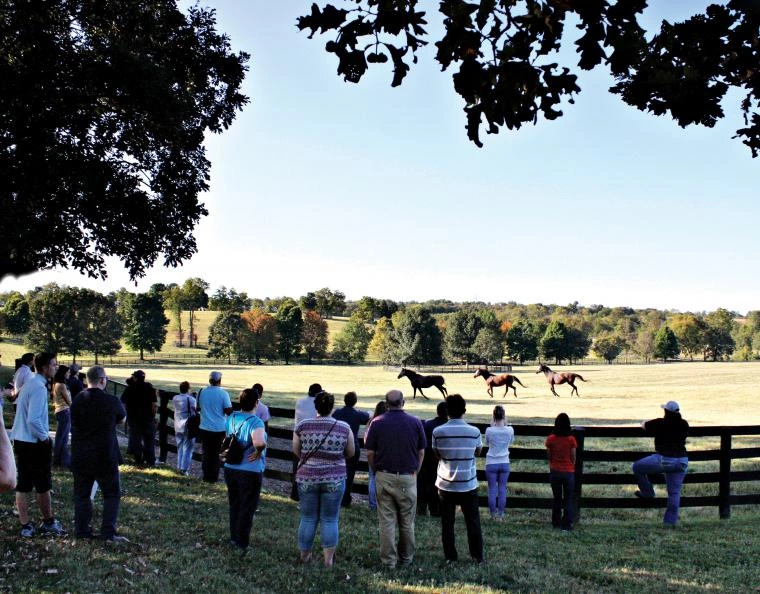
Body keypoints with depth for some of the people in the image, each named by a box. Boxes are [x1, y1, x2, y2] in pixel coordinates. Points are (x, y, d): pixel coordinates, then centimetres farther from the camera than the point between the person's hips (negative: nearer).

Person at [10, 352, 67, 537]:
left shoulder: (29, 383, 8)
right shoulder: (39, 388, -20)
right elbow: (34, 420, -28)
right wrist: (44, 437, -13)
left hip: (20, 439, 9)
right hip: (35, 443, -9)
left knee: (22, 485, 9)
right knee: (43, 485, 6)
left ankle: (25, 526, 14)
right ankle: (48, 523, 19)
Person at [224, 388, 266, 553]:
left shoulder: (231, 419, 0)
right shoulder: (256, 422, -22)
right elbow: (259, 442, -40)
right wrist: (259, 452, -21)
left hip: (230, 469, 6)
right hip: (250, 472, -6)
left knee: (234, 506, 21)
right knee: (247, 509, 8)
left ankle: (234, 538, 32)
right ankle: (242, 544, 15)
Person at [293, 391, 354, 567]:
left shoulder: (302, 426, -6)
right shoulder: (344, 428, -6)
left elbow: (296, 451, 5)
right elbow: (350, 453, 5)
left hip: (307, 478, 1)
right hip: (334, 479, -1)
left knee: (308, 518, 13)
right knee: (330, 520, 8)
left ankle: (304, 555, 25)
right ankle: (328, 559, 12)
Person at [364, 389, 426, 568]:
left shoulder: (377, 423, -4)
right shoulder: (415, 423, -1)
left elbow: (370, 454, -2)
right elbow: (421, 453, 3)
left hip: (384, 477, -1)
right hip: (408, 477, 1)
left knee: (387, 521, 6)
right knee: (407, 522, 12)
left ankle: (388, 560, 9)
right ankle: (406, 558, 22)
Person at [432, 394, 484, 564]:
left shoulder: (438, 432, -10)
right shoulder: (474, 432, -9)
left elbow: (437, 454, 3)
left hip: (446, 485, 0)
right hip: (468, 485, 0)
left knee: (447, 522, 10)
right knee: (473, 522, 12)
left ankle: (450, 556, 13)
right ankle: (478, 556, 18)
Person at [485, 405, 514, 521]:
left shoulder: (489, 430, -14)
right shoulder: (510, 430, -10)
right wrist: (505, 424, 10)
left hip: (491, 463, -1)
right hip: (504, 463, 2)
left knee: (492, 490, 8)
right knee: (502, 490, 10)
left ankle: (493, 515, 14)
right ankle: (500, 515, 15)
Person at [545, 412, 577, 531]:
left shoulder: (550, 439, -7)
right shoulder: (571, 440, -11)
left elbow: (549, 456, 1)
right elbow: (573, 458, -3)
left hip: (555, 471, 2)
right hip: (568, 472, -2)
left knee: (557, 498, 16)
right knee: (568, 499, 8)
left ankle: (556, 522, 20)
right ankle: (566, 524, 5)